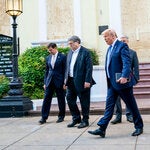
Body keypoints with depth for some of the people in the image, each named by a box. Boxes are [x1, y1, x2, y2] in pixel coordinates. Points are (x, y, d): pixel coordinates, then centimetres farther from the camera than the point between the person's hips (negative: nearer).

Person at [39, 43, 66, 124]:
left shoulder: (62, 57, -4)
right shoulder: (48, 58, 11)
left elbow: (65, 71, -4)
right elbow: (47, 71, 15)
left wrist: (64, 83, -9)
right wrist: (45, 82, 11)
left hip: (59, 82, -4)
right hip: (50, 81, 4)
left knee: (61, 100, 6)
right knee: (46, 99, 0)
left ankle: (61, 116, 19)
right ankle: (44, 117, 4)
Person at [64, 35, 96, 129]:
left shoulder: (85, 52, -10)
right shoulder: (70, 52, 12)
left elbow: (89, 67, -14)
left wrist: (87, 81, -18)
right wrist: (66, 78, 12)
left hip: (81, 81, -7)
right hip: (71, 81, 8)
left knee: (84, 101, 2)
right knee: (70, 99, 10)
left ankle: (85, 120, 15)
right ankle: (76, 119, 24)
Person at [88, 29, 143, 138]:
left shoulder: (122, 46, -11)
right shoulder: (110, 48, 15)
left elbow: (127, 63, -22)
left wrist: (124, 76, -36)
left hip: (122, 81, -8)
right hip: (112, 83, 8)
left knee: (131, 105, 5)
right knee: (109, 105, 4)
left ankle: (139, 127, 20)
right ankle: (102, 129, 4)